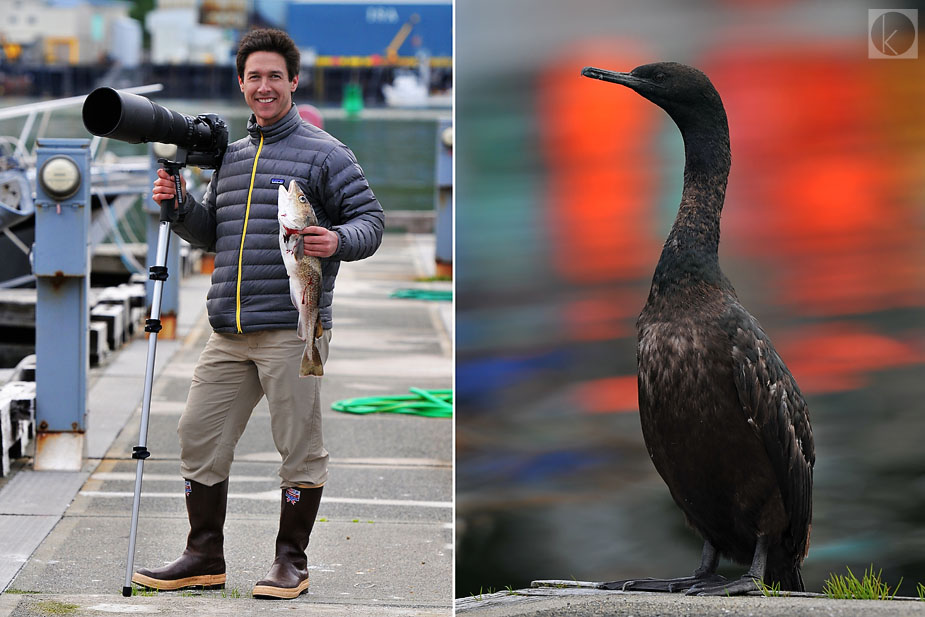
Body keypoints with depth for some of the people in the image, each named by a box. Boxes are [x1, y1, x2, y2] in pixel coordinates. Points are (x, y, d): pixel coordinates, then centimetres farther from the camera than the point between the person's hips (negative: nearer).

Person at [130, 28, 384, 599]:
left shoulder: (324, 154, 1)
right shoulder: (229, 156, 20)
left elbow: (371, 219, -2)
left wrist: (339, 241, -22)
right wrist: (179, 205, 8)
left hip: (294, 329, -6)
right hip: (230, 333, 6)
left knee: (299, 446, -2)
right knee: (200, 437, 5)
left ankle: (292, 561, 11)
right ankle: (205, 557, 16)